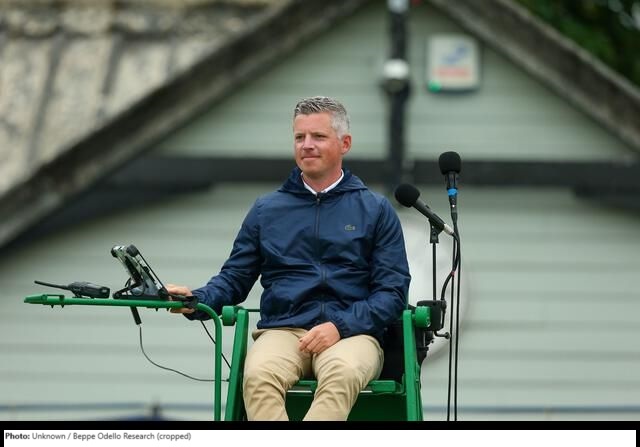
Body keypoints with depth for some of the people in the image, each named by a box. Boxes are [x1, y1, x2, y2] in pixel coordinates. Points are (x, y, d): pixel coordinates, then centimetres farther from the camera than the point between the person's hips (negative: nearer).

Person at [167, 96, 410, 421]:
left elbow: (393, 291, 7)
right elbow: (234, 279, 20)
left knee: (342, 373, -39)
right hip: (282, 330, 2)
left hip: (350, 333, -1)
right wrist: (194, 301, -2)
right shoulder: (266, 210, 20)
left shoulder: (375, 211, 13)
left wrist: (340, 326, -10)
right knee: (258, 375, -36)